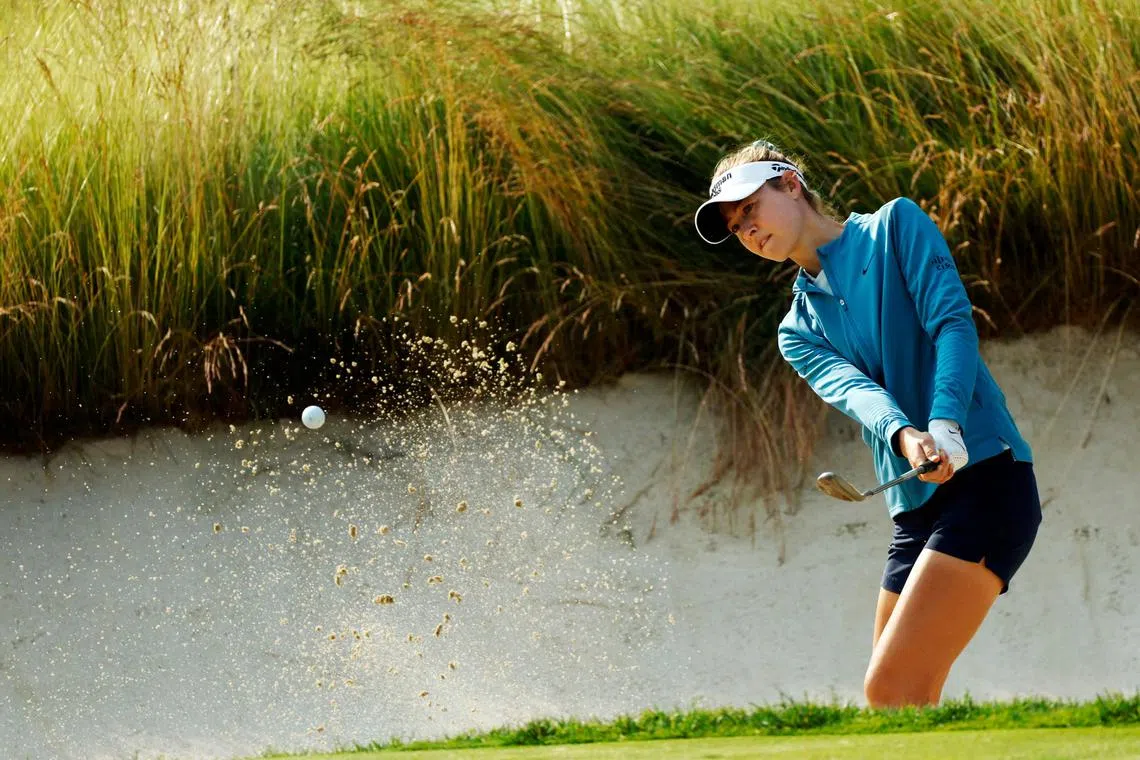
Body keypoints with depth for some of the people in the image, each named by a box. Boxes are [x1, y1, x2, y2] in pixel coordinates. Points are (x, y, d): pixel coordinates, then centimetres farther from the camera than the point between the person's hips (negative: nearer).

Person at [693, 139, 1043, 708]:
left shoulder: (895, 225, 5)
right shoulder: (798, 332, 18)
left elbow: (954, 323, -10)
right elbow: (850, 388, -3)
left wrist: (945, 427, -28)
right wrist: (905, 437, -26)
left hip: (983, 475, -7)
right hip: (915, 508, 7)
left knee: (890, 691, -19)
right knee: (903, 706, 2)